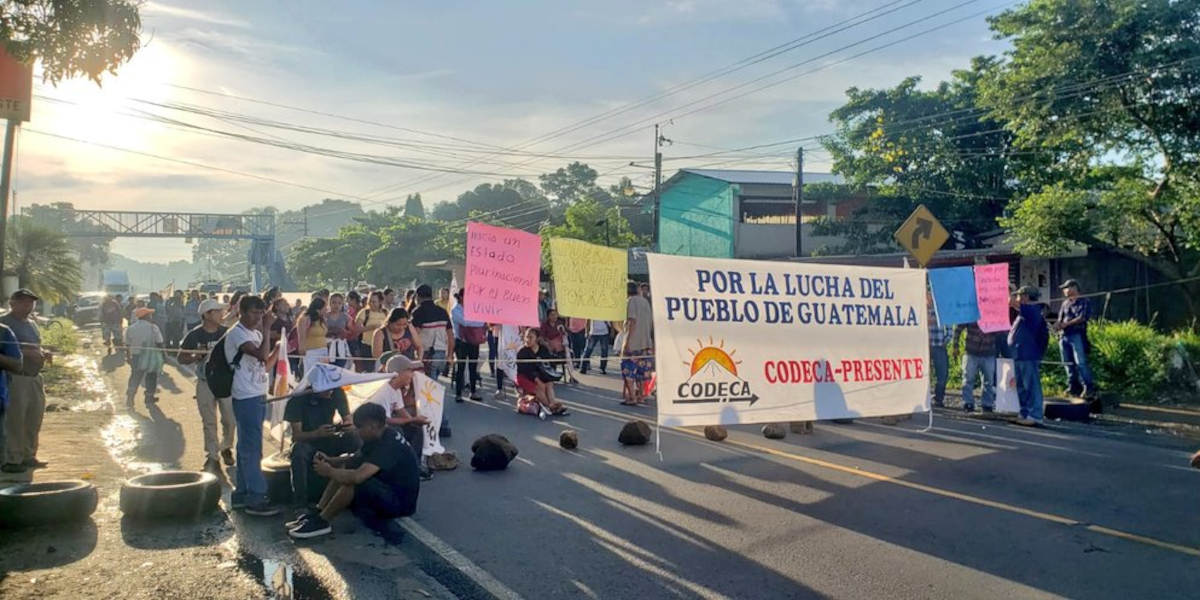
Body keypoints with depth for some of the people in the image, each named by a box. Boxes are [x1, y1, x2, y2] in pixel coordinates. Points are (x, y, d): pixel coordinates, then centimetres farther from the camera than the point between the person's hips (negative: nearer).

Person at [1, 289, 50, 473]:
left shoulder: (31, 323, 18)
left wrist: (44, 354, 8)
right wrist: (27, 352, -26)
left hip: (35, 377, 8)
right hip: (16, 378, -8)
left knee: (34, 420, 13)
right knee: (15, 420, -5)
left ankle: (28, 456, 24)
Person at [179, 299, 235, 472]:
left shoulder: (227, 332, -1)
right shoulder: (194, 335, -4)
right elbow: (181, 358, 2)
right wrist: (196, 357, -17)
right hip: (205, 384, -1)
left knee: (230, 419, 2)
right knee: (209, 423, 6)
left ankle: (226, 448, 26)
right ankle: (212, 456, 17)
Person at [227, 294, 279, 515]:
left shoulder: (255, 333, 14)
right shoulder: (237, 334, -13)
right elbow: (262, 355, -26)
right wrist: (267, 329, -20)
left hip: (257, 396, 9)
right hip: (246, 397, -9)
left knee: (247, 446, 14)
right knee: (252, 448, -7)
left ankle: (242, 493, 22)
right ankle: (255, 498, -4)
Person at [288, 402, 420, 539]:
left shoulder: (389, 445, -28)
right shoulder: (379, 436, 2)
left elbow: (357, 477, -37)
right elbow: (357, 457, 16)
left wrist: (329, 471, -20)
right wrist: (329, 460, -1)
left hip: (401, 502, -10)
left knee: (352, 480, -28)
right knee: (346, 467, 5)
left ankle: (321, 522, -11)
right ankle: (317, 513, 3)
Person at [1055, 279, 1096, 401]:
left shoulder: (1084, 302, 1)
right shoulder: (1065, 303, 21)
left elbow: (1082, 317, -10)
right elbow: (1060, 318, 19)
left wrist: (1066, 323, -15)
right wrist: (1058, 324, -3)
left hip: (1077, 335, -7)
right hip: (1064, 336, 7)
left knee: (1081, 362, -14)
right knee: (1069, 363, 6)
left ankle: (1089, 388, -12)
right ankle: (1073, 387, 12)